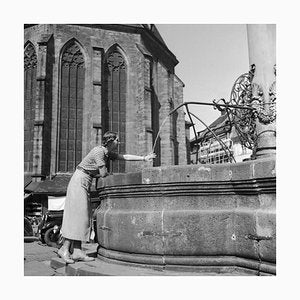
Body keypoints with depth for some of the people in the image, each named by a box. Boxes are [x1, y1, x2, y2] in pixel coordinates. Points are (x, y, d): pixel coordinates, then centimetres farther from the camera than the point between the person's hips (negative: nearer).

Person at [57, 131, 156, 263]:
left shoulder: (107, 153, 12)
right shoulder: (99, 151, -16)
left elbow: (125, 157, 17)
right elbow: (103, 173, -17)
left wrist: (144, 158, 17)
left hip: (84, 183, 9)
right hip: (79, 181, -9)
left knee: (81, 216, 4)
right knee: (77, 215, -11)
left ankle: (77, 251, 4)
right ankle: (64, 249, -5)